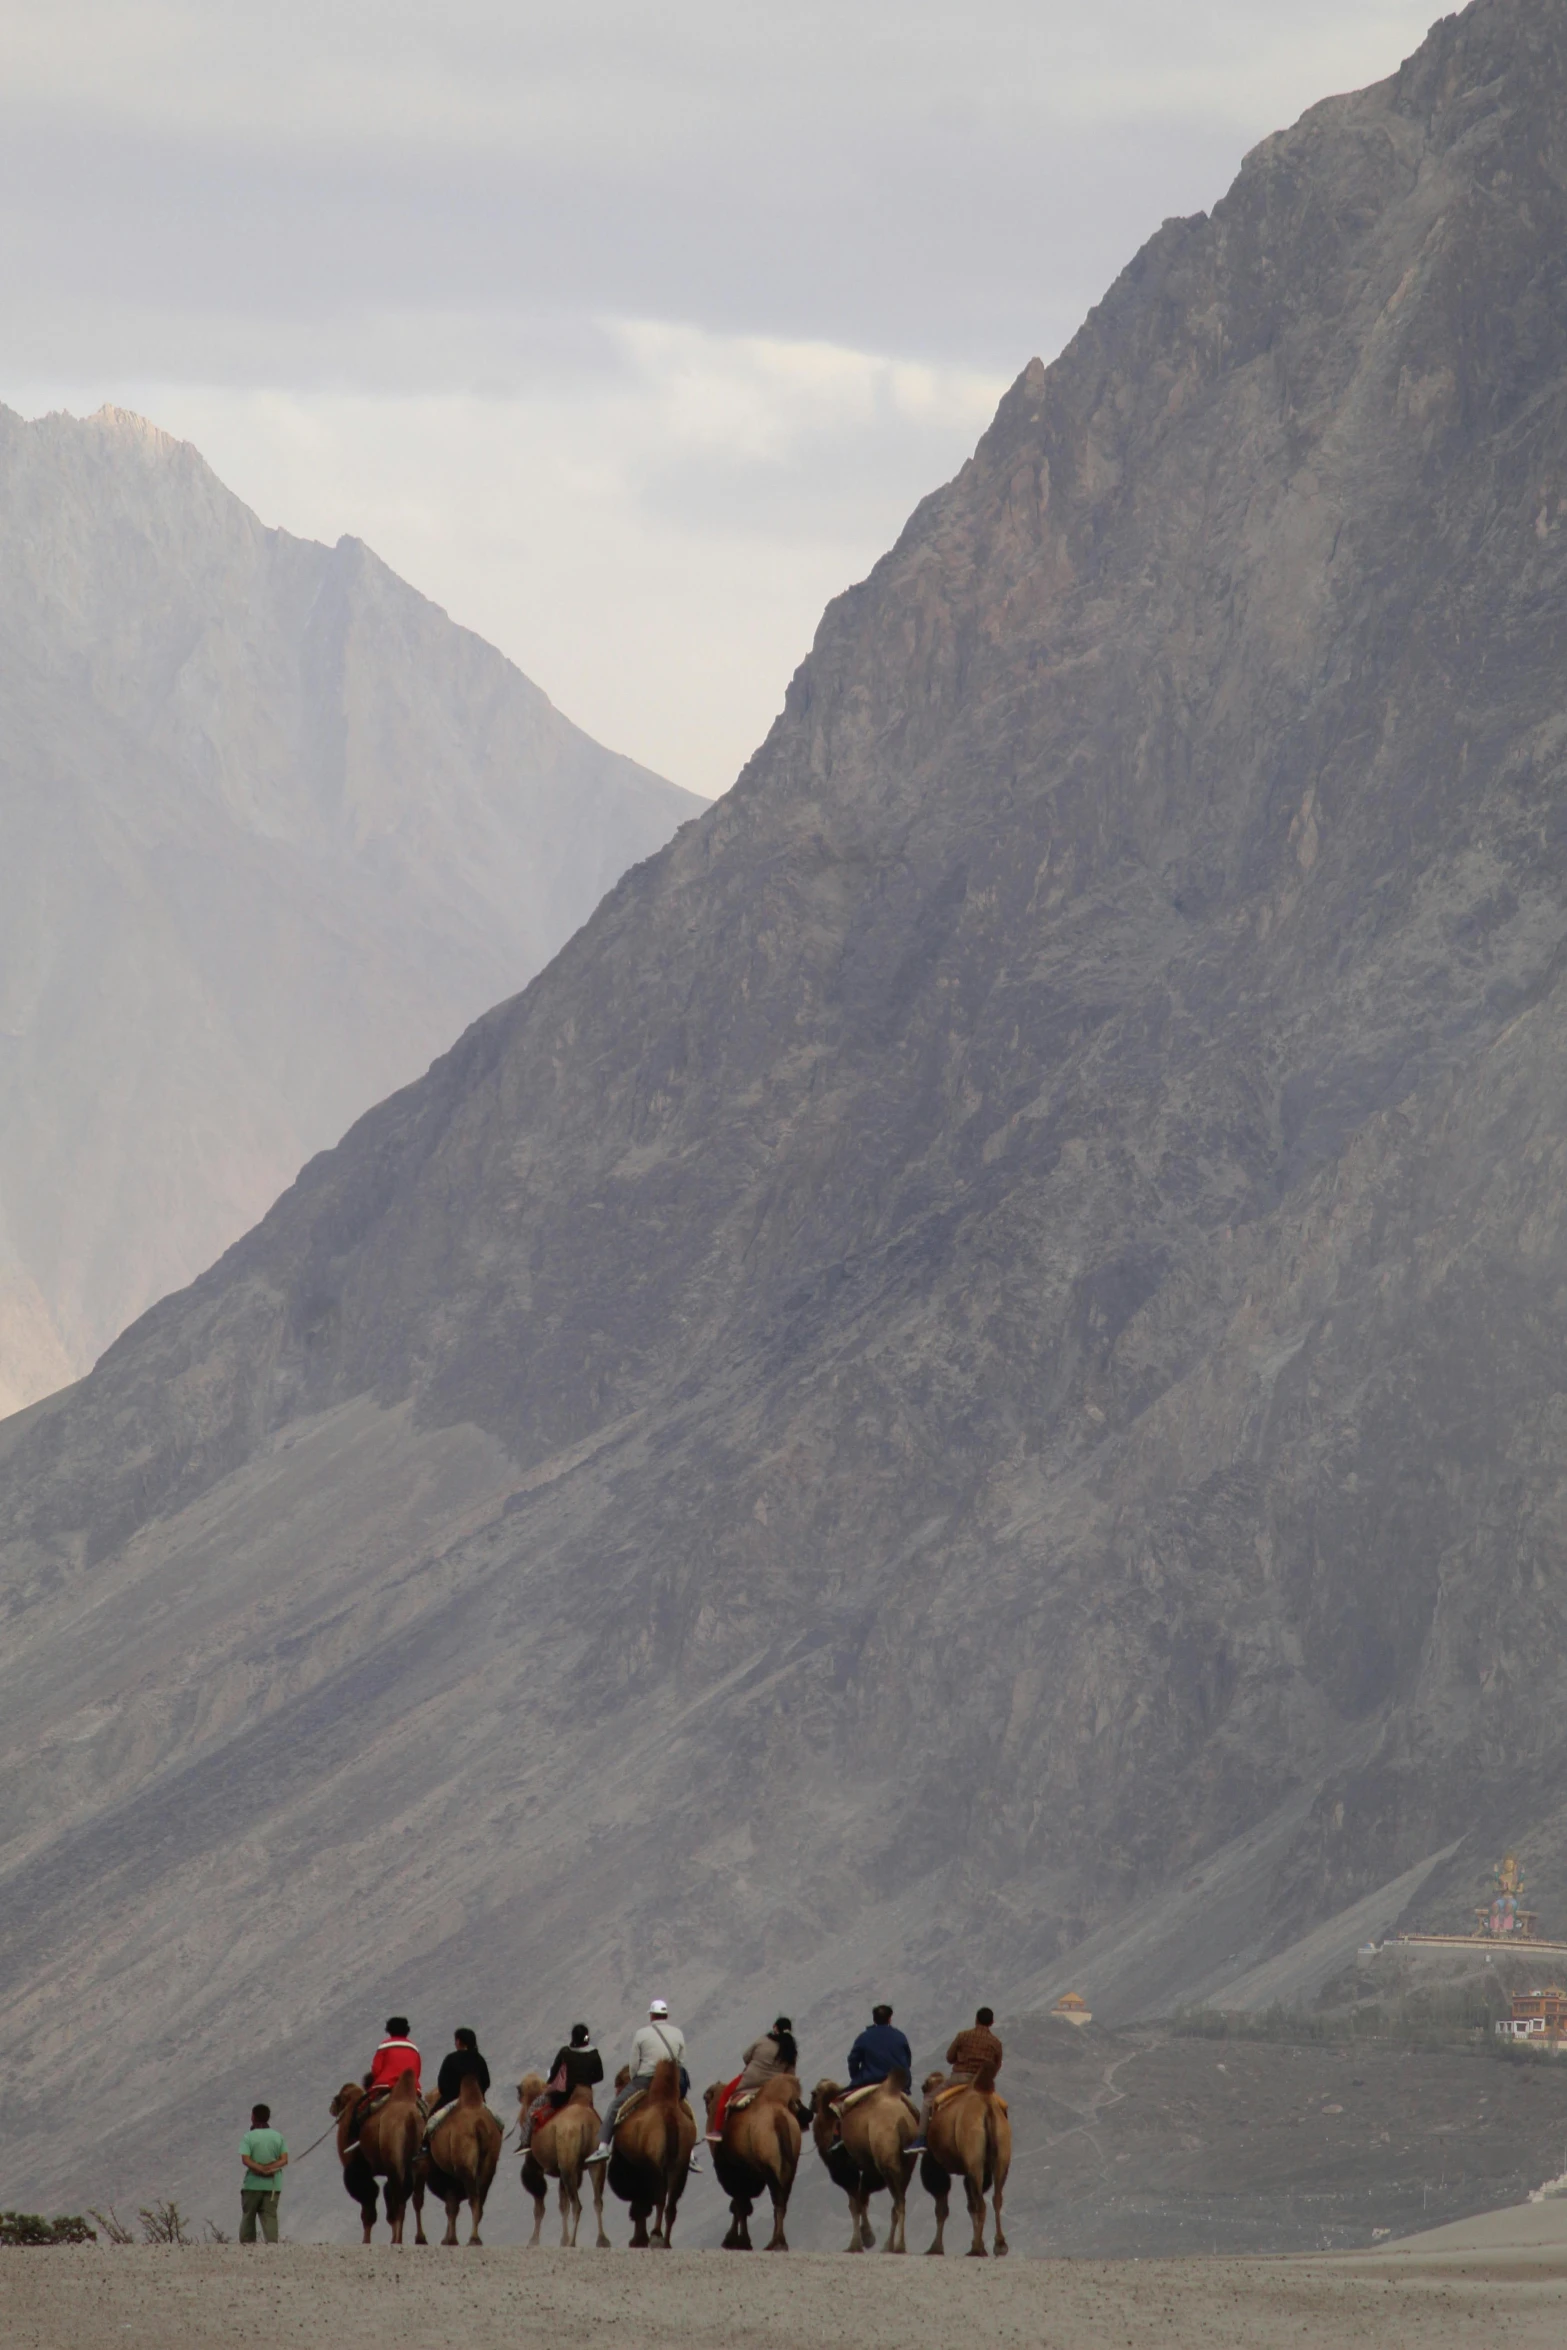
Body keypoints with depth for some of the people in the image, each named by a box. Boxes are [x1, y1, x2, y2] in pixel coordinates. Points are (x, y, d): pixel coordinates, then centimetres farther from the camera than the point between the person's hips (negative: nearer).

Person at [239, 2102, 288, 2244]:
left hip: (253, 2184, -2)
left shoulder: (248, 2137, -5)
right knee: (270, 2216, 0)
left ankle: (247, 2244, 13)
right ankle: (272, 2241, -17)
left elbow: (246, 2160, -16)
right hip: (273, 2184, 2)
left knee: (248, 2216, 10)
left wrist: (261, 2169, -16)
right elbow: (284, 2159, -4)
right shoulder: (278, 2136, 4)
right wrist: (271, 2167, -14)